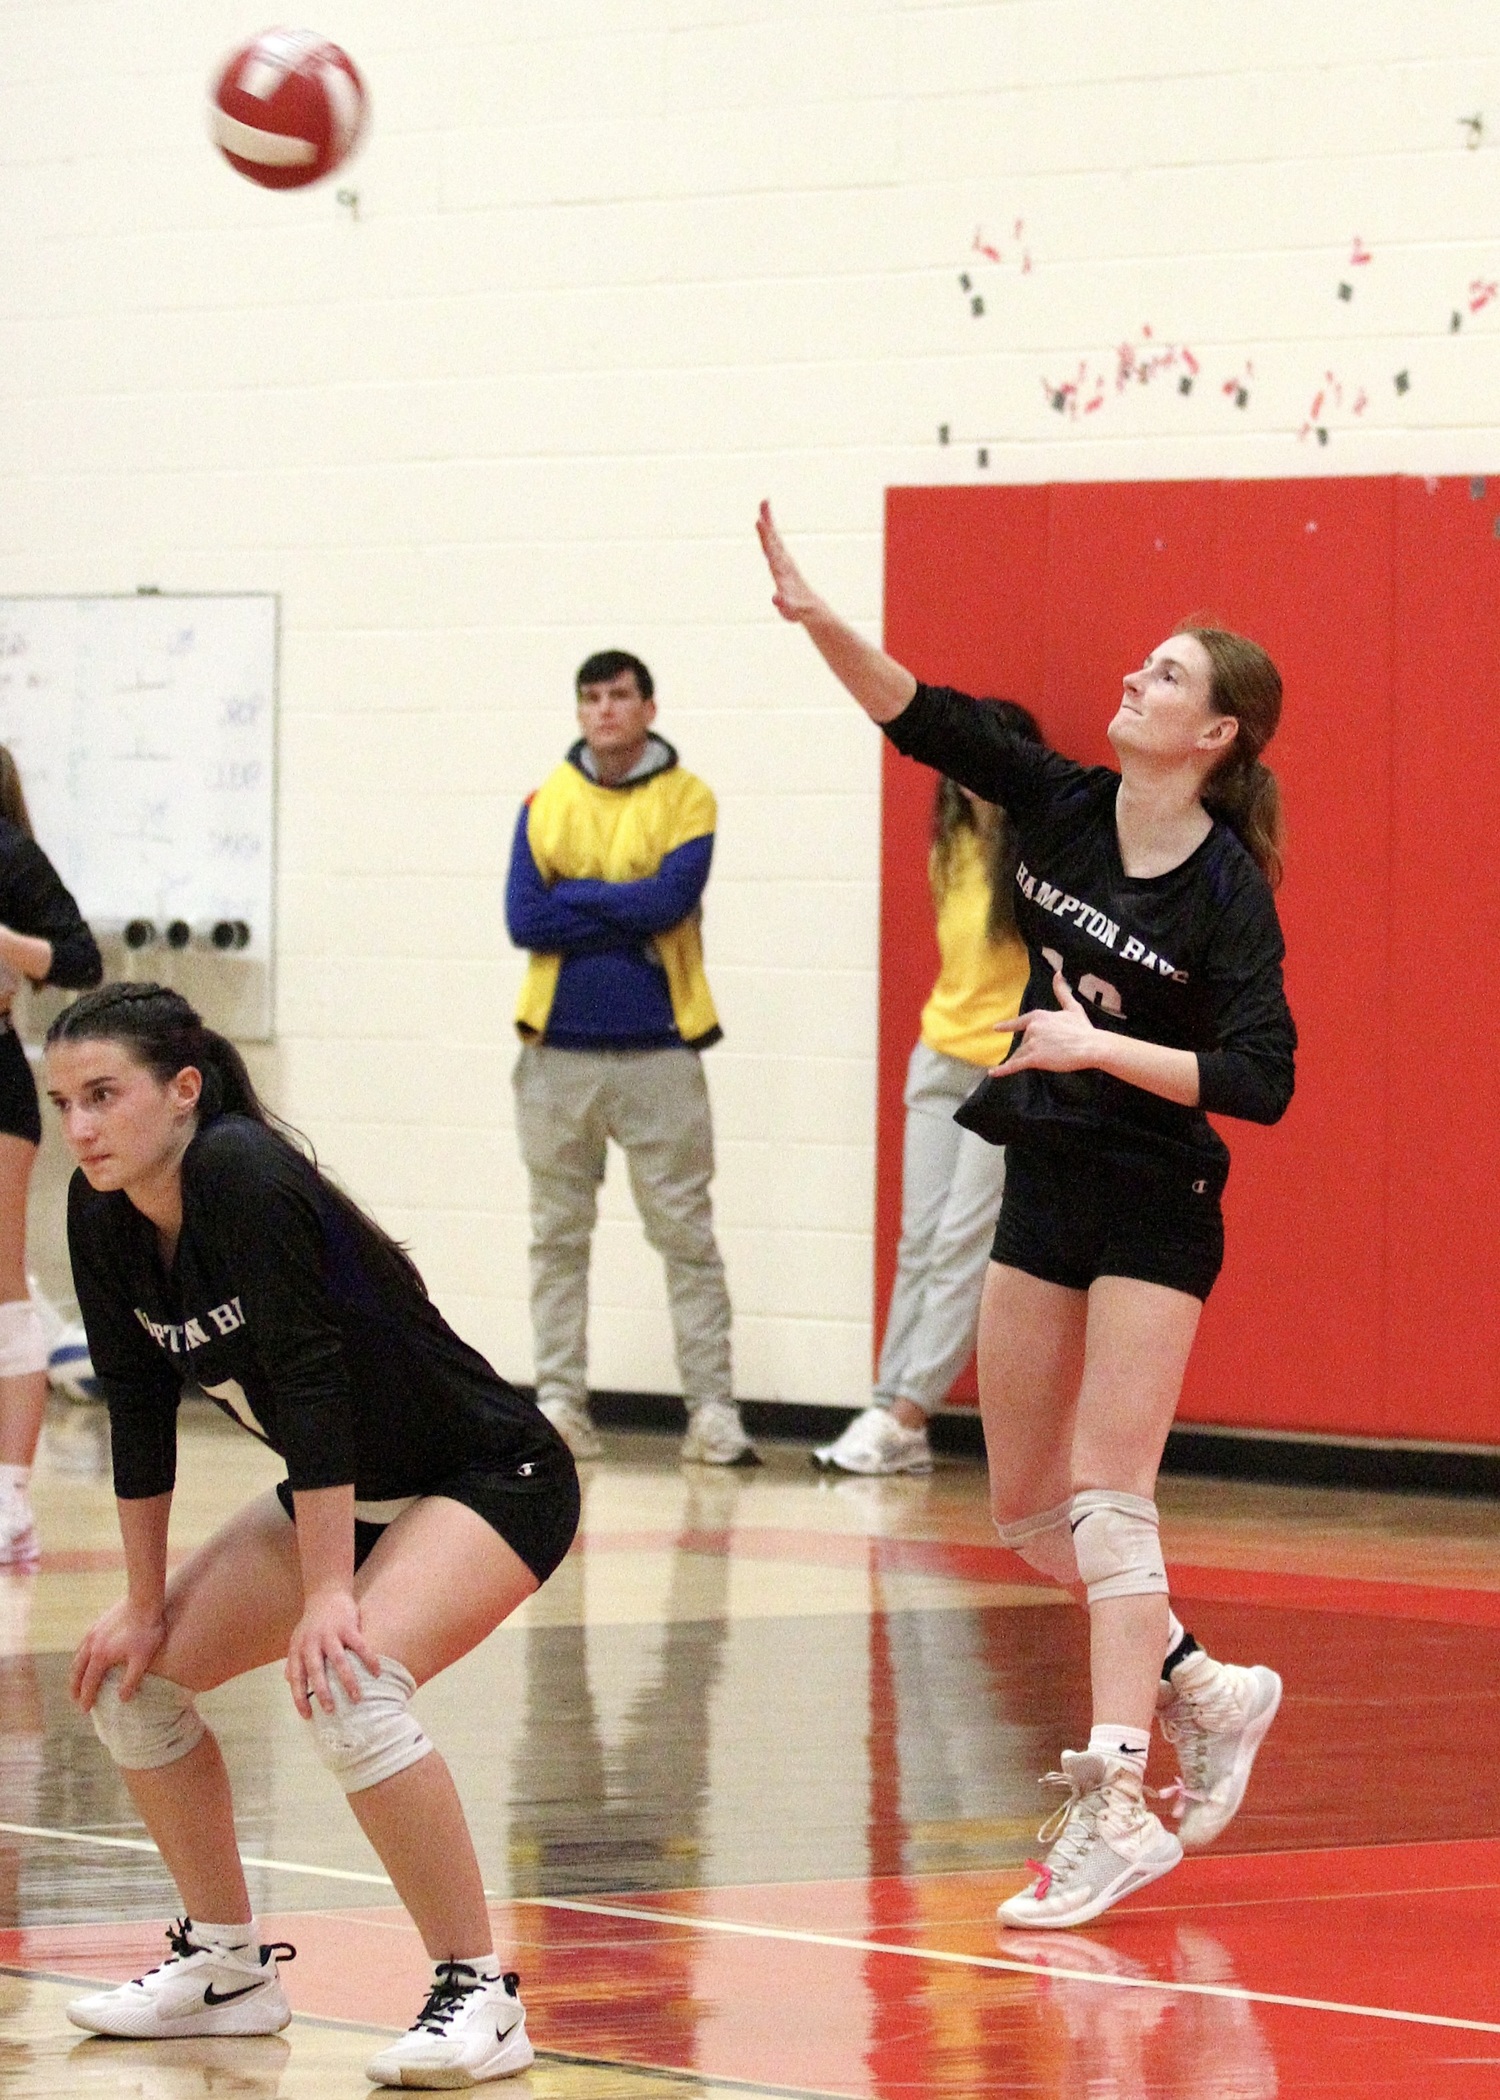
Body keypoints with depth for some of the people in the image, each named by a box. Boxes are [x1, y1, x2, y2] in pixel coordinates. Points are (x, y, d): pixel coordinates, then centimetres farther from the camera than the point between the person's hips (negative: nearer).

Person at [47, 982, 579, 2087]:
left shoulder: (242, 1176, -28)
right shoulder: (103, 1215, -5)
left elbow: (307, 1378, -30)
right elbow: (140, 1411, 3)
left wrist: (329, 1597, -30)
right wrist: (145, 1603, 5)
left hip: (495, 1480, -9)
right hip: (349, 1494, 9)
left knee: (350, 1685, -32)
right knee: (129, 1676, 7)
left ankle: (480, 1996, -21)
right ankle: (228, 1965, 21)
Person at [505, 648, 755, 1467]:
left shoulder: (686, 801, 1)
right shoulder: (545, 804, 8)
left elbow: (671, 898, -14)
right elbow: (524, 921, -3)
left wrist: (573, 898, -7)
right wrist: (630, 921, -9)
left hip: (658, 1053, -3)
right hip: (560, 1053, 3)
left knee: (686, 1236, -3)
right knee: (558, 1238, 6)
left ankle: (712, 1409, -2)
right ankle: (559, 1406, 11)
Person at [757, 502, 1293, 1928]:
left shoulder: (1226, 891, -15)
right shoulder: (1068, 809, 1)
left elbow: (1260, 1081, -21)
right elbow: (921, 717, -3)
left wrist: (1099, 1047, -24)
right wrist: (814, 615, -17)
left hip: (1155, 1208, -7)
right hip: (1043, 1187, 7)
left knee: (1107, 1501, -12)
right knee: (1026, 1512, 10)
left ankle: (1117, 1805, -12)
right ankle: (1206, 1695, 28)